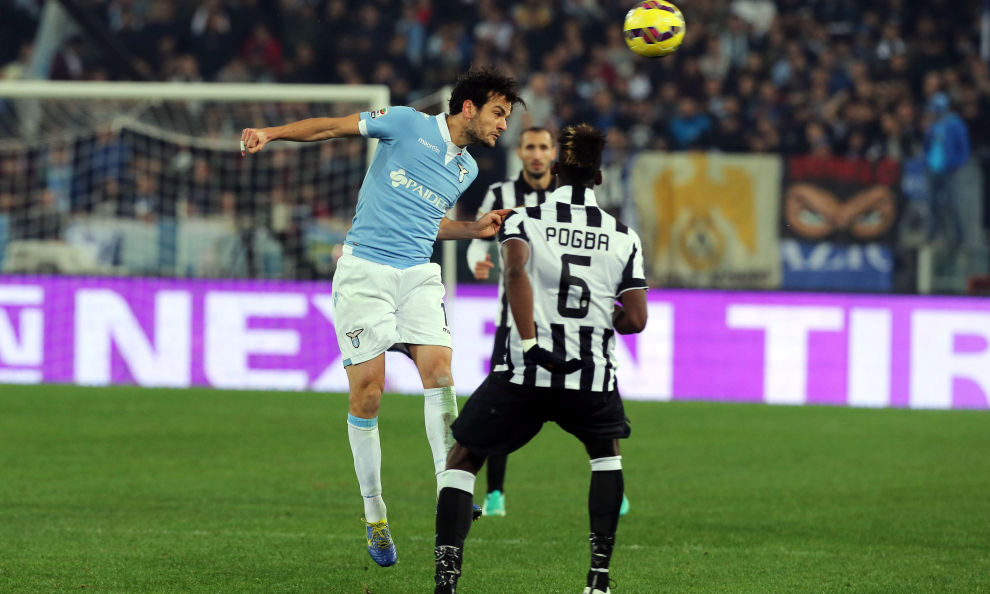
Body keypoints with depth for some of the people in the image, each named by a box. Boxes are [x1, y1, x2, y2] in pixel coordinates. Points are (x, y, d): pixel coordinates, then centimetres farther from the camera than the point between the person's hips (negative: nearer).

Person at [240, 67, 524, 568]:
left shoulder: (466, 169, 15)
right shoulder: (407, 124, -3)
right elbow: (335, 127, 3)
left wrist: (475, 229, 15)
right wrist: (271, 133, -7)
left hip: (418, 275, 5)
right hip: (365, 270, -5)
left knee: (438, 371, -17)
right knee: (366, 391, -7)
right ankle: (373, 514, 4)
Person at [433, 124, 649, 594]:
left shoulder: (522, 220, 2)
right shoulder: (624, 238, 7)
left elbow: (516, 270, -20)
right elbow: (635, 320, 4)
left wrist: (531, 343, -22)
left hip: (523, 372, -2)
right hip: (592, 377, 2)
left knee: (461, 460, 15)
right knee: (607, 451, 31)